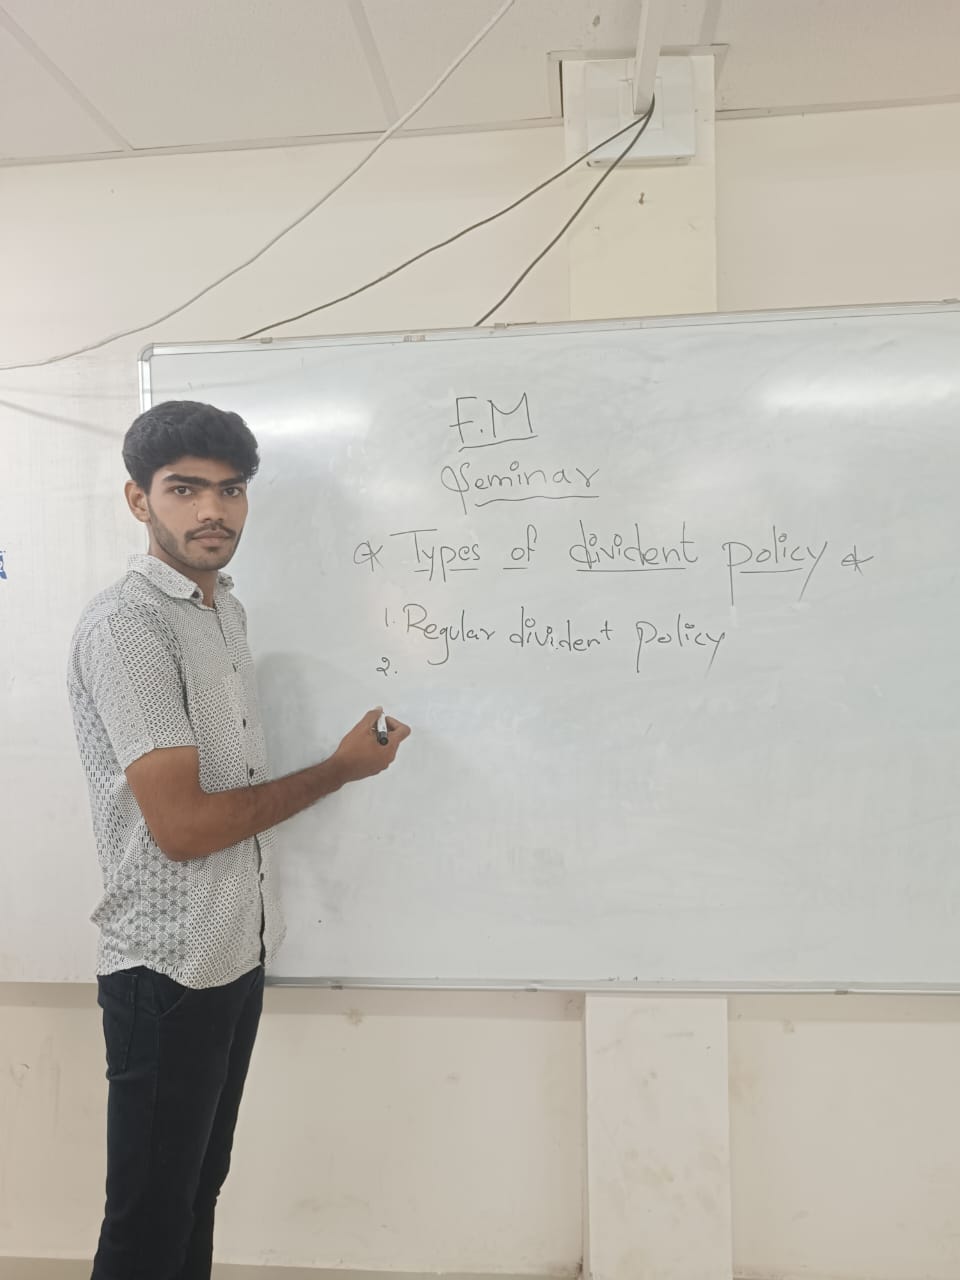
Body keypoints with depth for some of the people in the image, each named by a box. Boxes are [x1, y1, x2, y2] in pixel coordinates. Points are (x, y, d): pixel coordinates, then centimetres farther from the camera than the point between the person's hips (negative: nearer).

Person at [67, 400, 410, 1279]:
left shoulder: (227, 609, 8)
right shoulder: (125, 627, -19)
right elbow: (181, 824, -23)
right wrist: (338, 771, -14)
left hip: (238, 952, 8)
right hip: (167, 969, -8)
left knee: (200, 1192, 22)